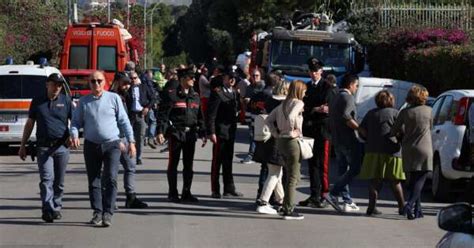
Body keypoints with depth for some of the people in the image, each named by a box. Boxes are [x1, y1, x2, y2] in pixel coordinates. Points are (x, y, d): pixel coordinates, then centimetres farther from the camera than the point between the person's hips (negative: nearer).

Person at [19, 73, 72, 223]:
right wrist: (23, 145, 14)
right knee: (47, 179, -12)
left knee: (59, 181, 7)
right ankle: (48, 210, -19)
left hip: (62, 147, 1)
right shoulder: (37, 102, 10)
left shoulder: (66, 101, 8)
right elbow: (29, 124, 15)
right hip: (43, 147, -1)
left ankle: (56, 208, 20)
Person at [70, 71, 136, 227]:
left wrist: (131, 141, 0)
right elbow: (76, 121, 11)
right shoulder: (83, 101, 8)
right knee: (94, 181, 5)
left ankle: (108, 213, -11)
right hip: (91, 145, 2)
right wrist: (74, 135, -10)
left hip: (112, 144, -2)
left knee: (110, 179, -12)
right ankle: (97, 213, 13)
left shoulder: (114, 98, 3)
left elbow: (124, 121, 5)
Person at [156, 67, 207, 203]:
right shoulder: (172, 94, -7)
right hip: (175, 134, -6)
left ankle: (186, 193, 17)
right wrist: (160, 131, -18)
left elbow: (199, 116, 17)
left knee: (188, 165, 9)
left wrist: (202, 133, 14)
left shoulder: (195, 96, 12)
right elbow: (163, 114, -11)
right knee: (173, 164, 2)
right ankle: (173, 193, 9)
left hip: (190, 134, 6)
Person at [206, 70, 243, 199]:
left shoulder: (233, 92, 13)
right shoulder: (217, 93, -11)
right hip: (220, 132, -7)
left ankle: (229, 189, 17)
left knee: (228, 162, 12)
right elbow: (211, 114, -14)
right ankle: (215, 191, 5)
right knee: (217, 162, 0)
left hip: (230, 132, 8)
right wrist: (211, 132, -19)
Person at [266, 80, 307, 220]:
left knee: (290, 176, 18)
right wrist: (291, 131, -16)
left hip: (281, 141, 8)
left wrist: (276, 133, 9)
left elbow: (268, 120, 12)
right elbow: (290, 117, -29)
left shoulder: (283, 104, 13)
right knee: (293, 177, -1)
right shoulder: (298, 103, -10)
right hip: (292, 141, -8)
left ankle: (287, 206, 20)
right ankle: (288, 210, 0)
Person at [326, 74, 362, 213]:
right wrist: (360, 129, -20)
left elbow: (331, 120, 21)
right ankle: (333, 194, -14)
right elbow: (346, 117, -23)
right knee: (355, 168, -6)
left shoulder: (335, 98, 20)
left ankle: (347, 202, 10)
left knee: (343, 170, 10)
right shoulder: (347, 97, -9)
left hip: (336, 140, 9)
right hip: (348, 139, -9)